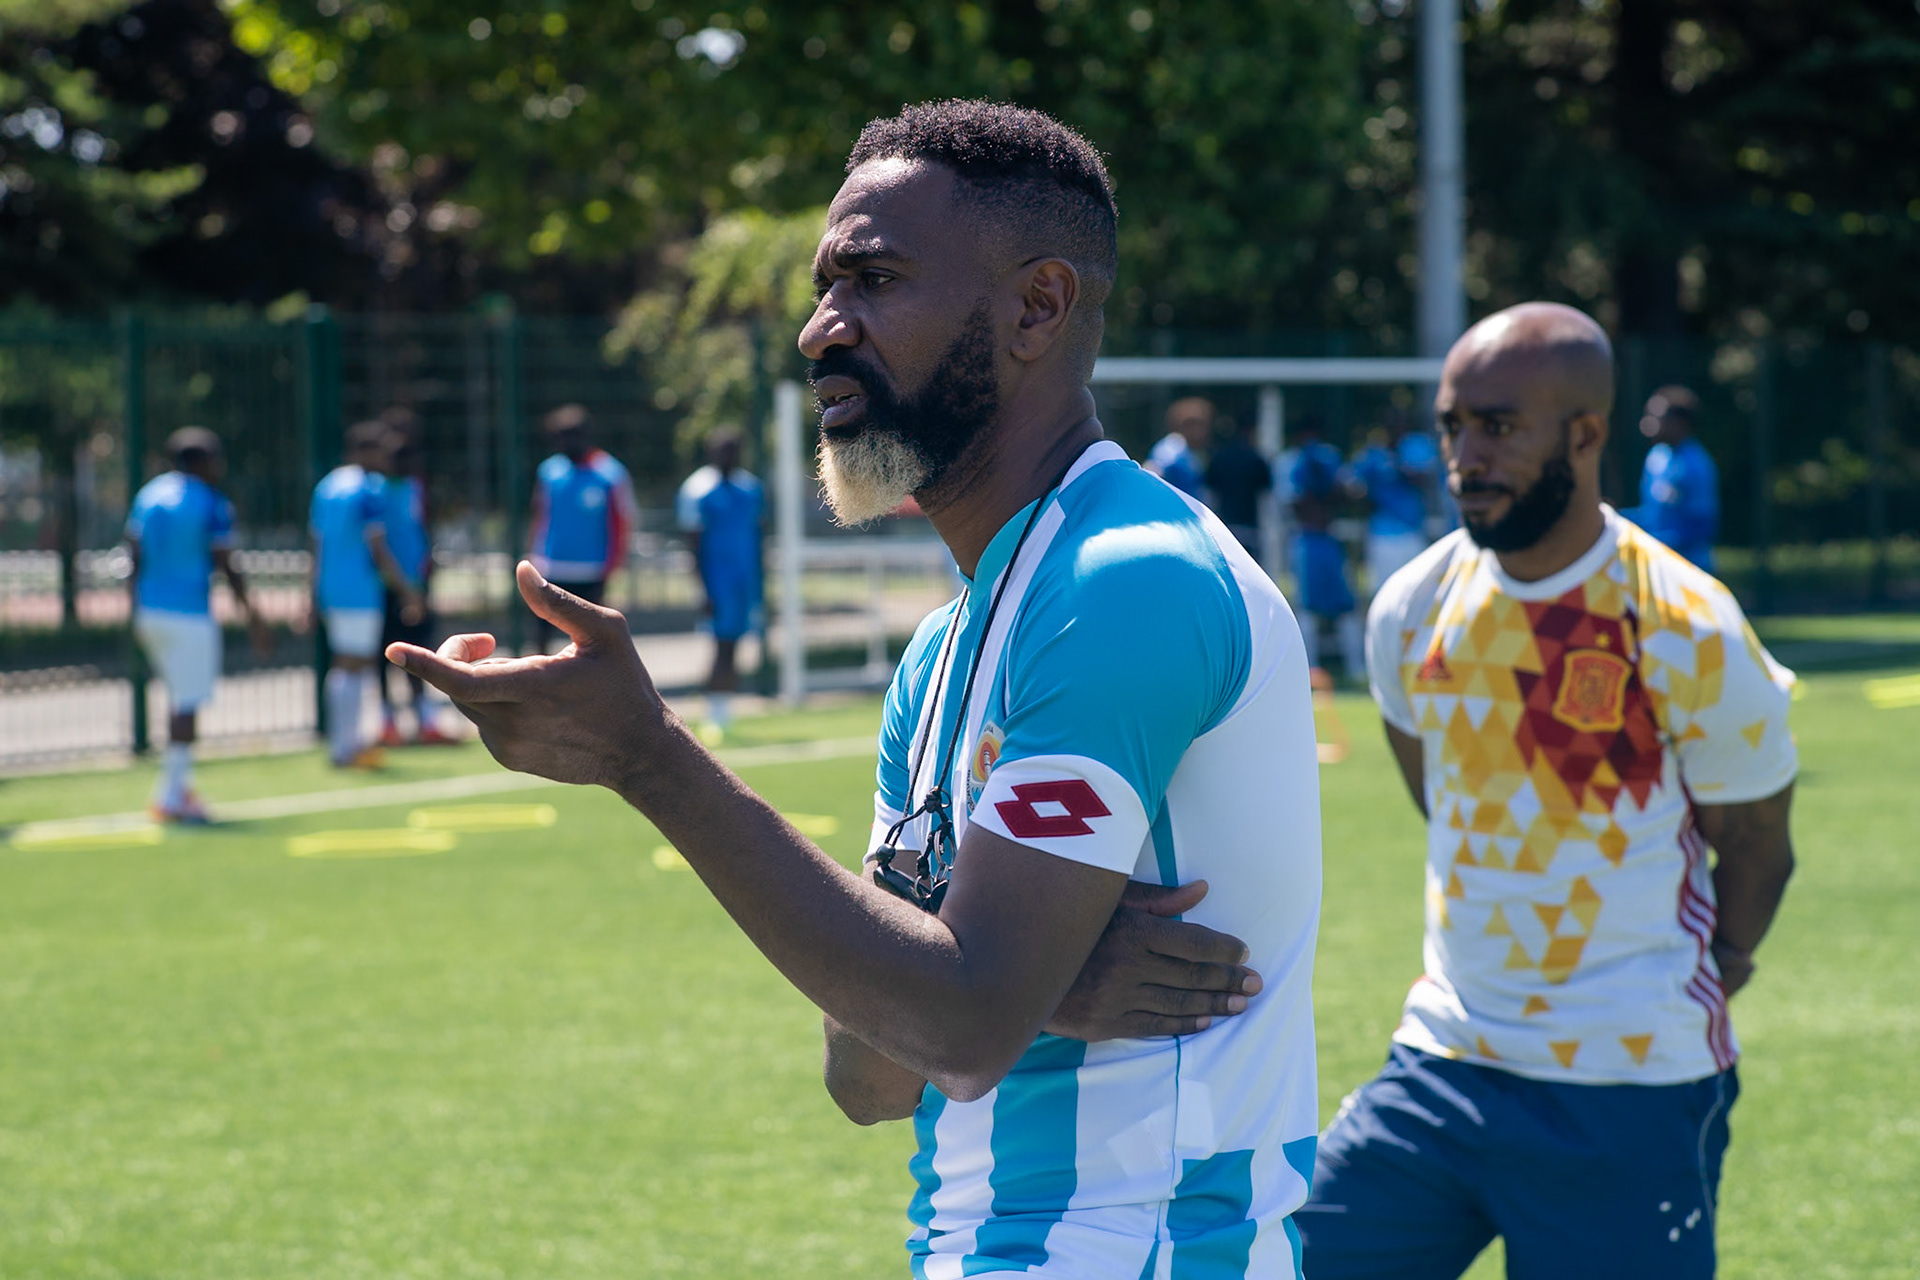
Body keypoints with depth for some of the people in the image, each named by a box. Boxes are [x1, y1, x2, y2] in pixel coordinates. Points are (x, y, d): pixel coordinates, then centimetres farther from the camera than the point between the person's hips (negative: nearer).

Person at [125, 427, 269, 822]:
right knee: (187, 704, -2)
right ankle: (172, 795, -3)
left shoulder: (148, 494, 9)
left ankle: (176, 783, 18)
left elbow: (135, 557, 11)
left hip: (149, 609, 7)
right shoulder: (213, 505, -9)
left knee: (180, 696, 19)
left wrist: (136, 611, 20)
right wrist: (251, 613, 1)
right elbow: (226, 566, -9)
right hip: (190, 613, -7)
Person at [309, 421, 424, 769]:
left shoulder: (326, 485, 13)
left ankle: (346, 743, 18)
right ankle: (346, 747, -2)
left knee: (346, 665, 15)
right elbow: (378, 549, -16)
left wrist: (315, 596, 22)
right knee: (353, 665, -4)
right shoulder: (371, 488, -12)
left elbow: (317, 543, 17)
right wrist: (408, 592, -12)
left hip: (329, 588, 8)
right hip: (360, 592, -8)